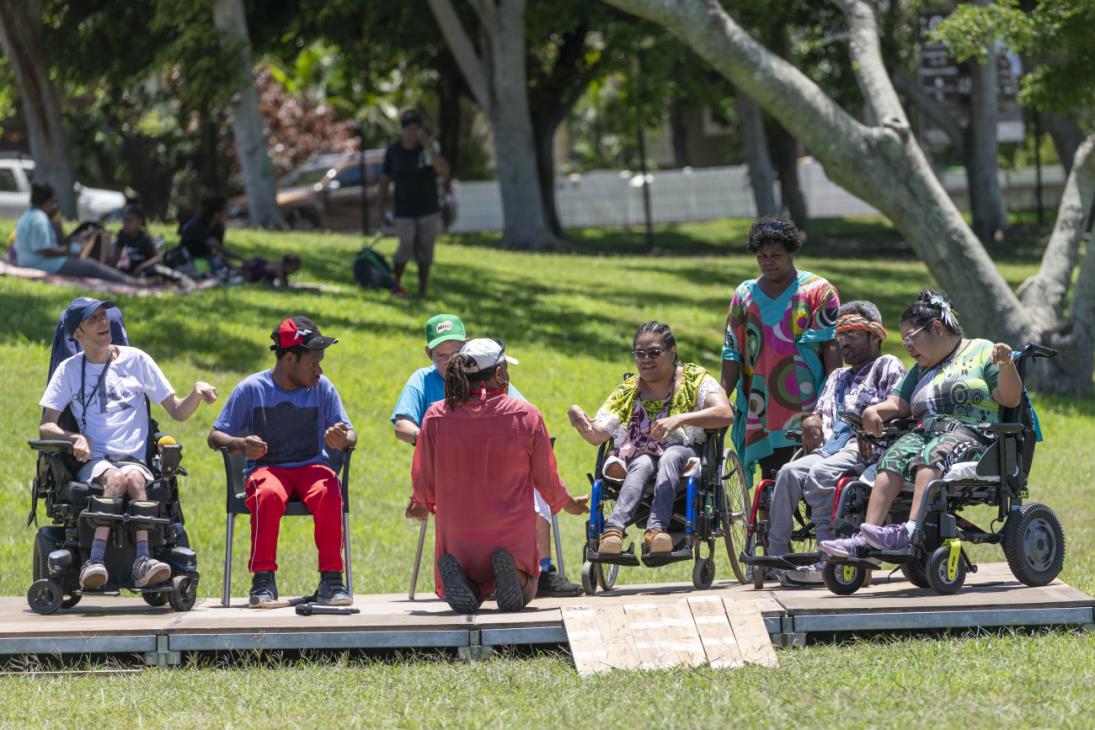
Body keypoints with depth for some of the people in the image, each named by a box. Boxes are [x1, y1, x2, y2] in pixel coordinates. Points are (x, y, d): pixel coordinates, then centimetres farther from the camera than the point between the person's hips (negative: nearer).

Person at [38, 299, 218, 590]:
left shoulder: (136, 361, 14)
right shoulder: (70, 370, 13)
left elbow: (177, 411, 14)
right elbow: (46, 428, 6)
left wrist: (197, 393, -9)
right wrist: (75, 438, -15)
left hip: (134, 460, 1)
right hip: (93, 462, -1)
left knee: (133, 478, -35)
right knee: (115, 479, -36)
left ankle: (143, 560, -49)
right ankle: (95, 562, -50)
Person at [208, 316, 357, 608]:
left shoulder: (323, 388, 5)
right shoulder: (251, 389, -1)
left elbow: (349, 434, 2)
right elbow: (215, 436, 0)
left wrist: (343, 440, -24)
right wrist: (240, 444, -23)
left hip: (312, 467, 2)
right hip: (267, 468, -2)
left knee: (329, 494, -34)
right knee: (268, 495, -38)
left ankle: (331, 580, -28)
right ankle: (263, 581, -33)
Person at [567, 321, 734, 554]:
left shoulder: (695, 379, 2)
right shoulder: (627, 392, 12)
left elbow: (725, 414, -16)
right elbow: (597, 434, 2)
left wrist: (680, 419, -31)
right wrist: (581, 422, -23)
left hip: (686, 458, -2)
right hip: (637, 460, 2)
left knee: (671, 456, -35)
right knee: (643, 463, -33)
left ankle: (656, 529, -53)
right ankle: (614, 528, -56)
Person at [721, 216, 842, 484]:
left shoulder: (818, 291, 3)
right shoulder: (745, 295, 14)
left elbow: (831, 347, -2)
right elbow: (733, 352, 13)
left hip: (808, 411, -3)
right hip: (764, 412, 3)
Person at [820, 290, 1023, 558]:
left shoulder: (982, 352, 12)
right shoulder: (921, 370, 32)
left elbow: (1010, 399, 3)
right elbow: (898, 404, 22)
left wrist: (1006, 365, -15)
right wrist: (874, 411, 1)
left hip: (970, 433, -5)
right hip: (925, 432, 5)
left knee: (931, 456, -36)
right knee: (893, 458, -26)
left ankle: (911, 531, -56)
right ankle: (863, 538, -43)